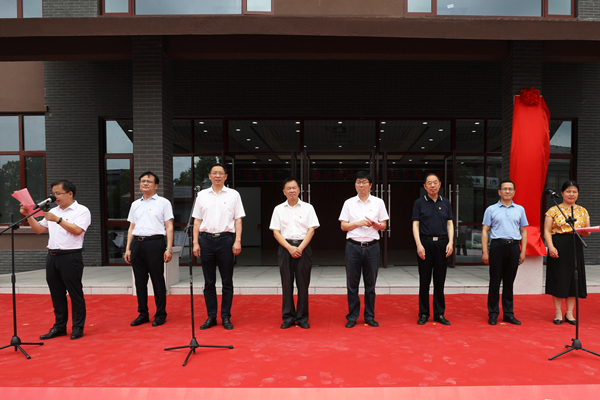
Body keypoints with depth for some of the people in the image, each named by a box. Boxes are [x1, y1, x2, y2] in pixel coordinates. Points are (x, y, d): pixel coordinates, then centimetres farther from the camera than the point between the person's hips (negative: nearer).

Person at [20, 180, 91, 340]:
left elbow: (77, 230, -17)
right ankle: (59, 327, 23)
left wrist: (58, 219, -17)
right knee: (56, 294, 13)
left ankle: (78, 327, 10)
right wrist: (28, 216, 6)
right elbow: (39, 229, 18)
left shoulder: (81, 210, -3)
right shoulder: (53, 211, 18)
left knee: (75, 293, 0)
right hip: (52, 256, 7)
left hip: (70, 256, -7)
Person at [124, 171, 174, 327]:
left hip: (155, 243, -5)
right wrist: (128, 248, 11)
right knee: (140, 280, 9)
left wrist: (169, 248, -9)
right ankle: (143, 314, 20)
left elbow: (169, 227, -1)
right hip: (137, 243, 5)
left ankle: (160, 314, 11)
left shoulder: (163, 202, 4)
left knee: (157, 280, 0)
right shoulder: (135, 204, 18)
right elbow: (131, 228, 19)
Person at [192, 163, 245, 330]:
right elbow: (197, 220, 10)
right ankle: (211, 317, 17)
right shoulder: (202, 195, 11)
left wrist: (237, 241, -7)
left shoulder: (233, 195, 6)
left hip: (226, 239, -2)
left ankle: (226, 317, 12)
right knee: (209, 282, 7)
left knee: (227, 281, 3)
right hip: (206, 239, 2)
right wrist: (195, 242, 2)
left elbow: (238, 220, 3)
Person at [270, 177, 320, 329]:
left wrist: (300, 248, -11)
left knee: (303, 284, 2)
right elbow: (276, 232, 3)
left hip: (303, 247, -1)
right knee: (287, 283, 3)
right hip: (285, 247, 1)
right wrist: (290, 248, -9)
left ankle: (302, 318, 12)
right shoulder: (279, 209, 9)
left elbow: (311, 230, 0)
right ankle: (288, 317, 13)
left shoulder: (307, 208, 6)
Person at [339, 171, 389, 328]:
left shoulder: (378, 202, 8)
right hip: (353, 246, 0)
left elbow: (383, 226, 7)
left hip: (372, 246, 0)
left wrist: (374, 224, -13)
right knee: (352, 283, 3)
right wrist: (358, 223, -10)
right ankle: (352, 317, 13)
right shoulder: (349, 203, 8)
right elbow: (343, 226, 5)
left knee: (370, 284, 7)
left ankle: (370, 316, 18)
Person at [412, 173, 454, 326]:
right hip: (425, 243, -2)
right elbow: (415, 225, -2)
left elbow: (450, 224, 9)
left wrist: (450, 242, -4)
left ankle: (439, 314, 17)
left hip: (442, 243, 2)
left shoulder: (446, 203, 10)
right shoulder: (419, 203, 2)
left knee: (440, 281, 7)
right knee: (424, 281, 3)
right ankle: (423, 314, 12)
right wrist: (419, 245, -12)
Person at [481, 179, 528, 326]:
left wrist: (523, 251, 6)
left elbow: (523, 231, 14)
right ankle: (493, 314, 10)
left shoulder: (520, 209, 13)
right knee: (495, 281, 1)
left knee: (509, 281, 8)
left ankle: (508, 314, 18)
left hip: (514, 247, 2)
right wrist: (485, 252, -5)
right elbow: (485, 231, 2)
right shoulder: (491, 209, 5)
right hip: (497, 246, -2)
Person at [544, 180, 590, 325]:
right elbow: (547, 231, -4)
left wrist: (585, 232, -12)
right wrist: (551, 247, -18)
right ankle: (558, 312, 11)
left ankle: (569, 312, 17)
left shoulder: (583, 211, 12)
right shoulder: (553, 210, 0)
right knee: (558, 278, 0)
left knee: (574, 278, 6)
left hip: (576, 247, 4)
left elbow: (587, 230, 12)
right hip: (559, 247, -3)